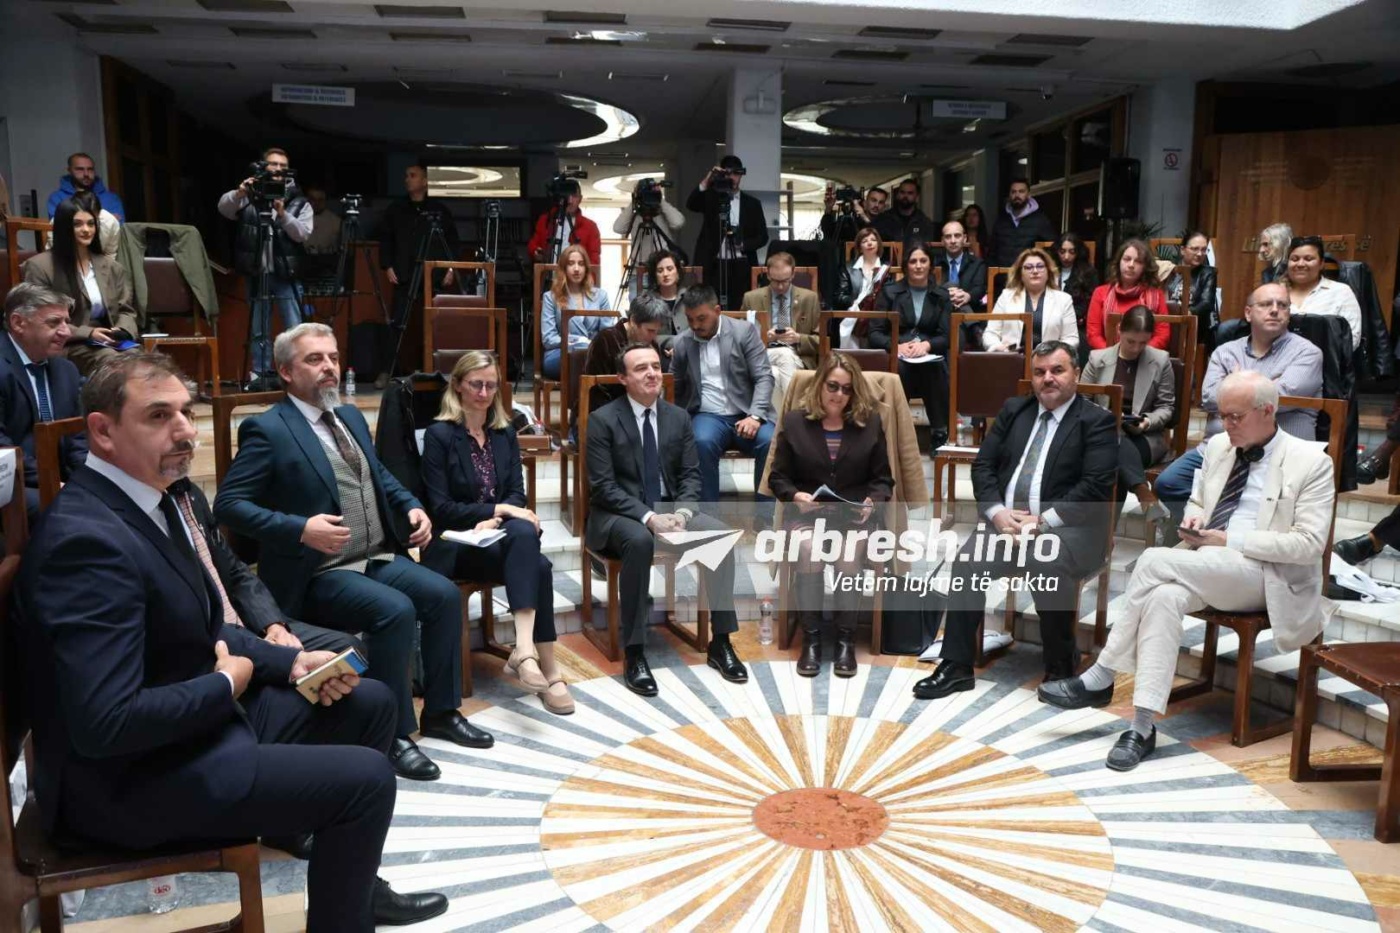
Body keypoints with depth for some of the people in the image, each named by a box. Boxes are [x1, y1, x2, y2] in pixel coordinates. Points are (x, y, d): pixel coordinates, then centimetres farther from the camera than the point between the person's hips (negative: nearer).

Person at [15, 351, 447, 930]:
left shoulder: (148, 499, 4)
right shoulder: (89, 539, -27)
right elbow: (105, 723, -32)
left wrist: (290, 662, 1)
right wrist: (227, 685, -17)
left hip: (202, 713, 10)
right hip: (132, 776, -10)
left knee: (369, 704, 14)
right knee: (365, 777, -16)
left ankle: (353, 882, 31)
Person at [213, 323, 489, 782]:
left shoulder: (351, 416, 15)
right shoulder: (267, 429, -9)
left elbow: (380, 476, 26)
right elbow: (228, 504, -15)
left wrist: (412, 507, 6)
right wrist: (301, 529, -26)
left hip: (378, 558, 8)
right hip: (319, 573, -7)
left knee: (444, 594, -11)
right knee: (395, 610, -29)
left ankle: (441, 711, 6)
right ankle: (392, 734, -13)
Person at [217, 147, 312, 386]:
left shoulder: (299, 202, 5)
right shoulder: (249, 197, 7)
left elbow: (302, 234, -8)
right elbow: (224, 208, -9)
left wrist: (282, 214, -22)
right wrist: (239, 193, -27)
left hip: (286, 275, -1)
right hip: (256, 274, 1)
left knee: (294, 329, -5)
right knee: (259, 330, 6)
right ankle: (261, 375, 11)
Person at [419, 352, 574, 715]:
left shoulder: (505, 431, 14)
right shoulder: (439, 434, -3)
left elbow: (517, 494, 6)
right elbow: (439, 508, -8)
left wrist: (494, 521, -15)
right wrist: (496, 510, -18)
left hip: (499, 534, 4)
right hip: (457, 543, -4)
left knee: (524, 532, -35)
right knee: (537, 566, -31)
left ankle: (525, 649, -42)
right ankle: (547, 667, -32)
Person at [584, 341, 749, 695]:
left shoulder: (678, 416, 6)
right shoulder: (602, 420, -9)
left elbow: (691, 475, 5)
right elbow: (603, 487, -14)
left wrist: (682, 513, -16)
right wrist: (648, 517, -26)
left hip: (670, 508, 5)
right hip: (619, 514, -4)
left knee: (720, 535, -22)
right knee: (640, 541, -38)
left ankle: (720, 642, -10)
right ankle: (634, 654, -28)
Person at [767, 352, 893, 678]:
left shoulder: (870, 422, 9)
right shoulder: (794, 421, 6)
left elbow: (883, 479, 10)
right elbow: (778, 477, 7)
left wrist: (872, 502, -11)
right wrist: (797, 496, -14)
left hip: (854, 516, 0)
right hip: (807, 514, 0)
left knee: (847, 552, -33)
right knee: (808, 549, -34)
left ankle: (845, 639, -18)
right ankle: (810, 638, -20)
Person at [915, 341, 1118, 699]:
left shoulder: (1097, 421, 1)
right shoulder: (1013, 410, 16)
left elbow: (1096, 486, -11)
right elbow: (983, 465, 11)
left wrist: (1043, 521, -19)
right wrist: (997, 512, -8)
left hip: (1067, 527, -4)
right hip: (1006, 521, 4)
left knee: (1047, 565, -35)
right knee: (966, 561, -24)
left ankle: (1061, 668, -11)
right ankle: (956, 667, -14)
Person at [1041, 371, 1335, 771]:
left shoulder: (1311, 462, -2)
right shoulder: (1218, 446, 15)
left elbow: (1310, 543, -10)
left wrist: (1231, 540, -16)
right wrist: (1194, 518, 1)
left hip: (1264, 575, -5)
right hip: (1205, 569, 5)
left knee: (1155, 560, -30)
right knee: (1164, 597, -33)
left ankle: (1099, 679, -21)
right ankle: (1142, 729, -32)